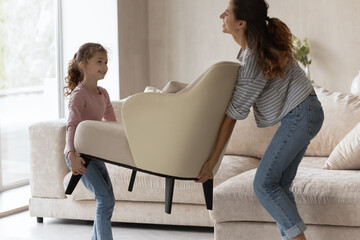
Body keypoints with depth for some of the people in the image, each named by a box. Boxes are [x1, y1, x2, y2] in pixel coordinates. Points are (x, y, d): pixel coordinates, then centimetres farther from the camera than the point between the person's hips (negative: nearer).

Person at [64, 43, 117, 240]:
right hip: (79, 155, -9)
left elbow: (112, 124, 18)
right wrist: (72, 155, -39)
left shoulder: (103, 94, 9)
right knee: (106, 199, -16)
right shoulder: (79, 94, -16)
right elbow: (72, 127, -27)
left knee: (106, 200, 11)